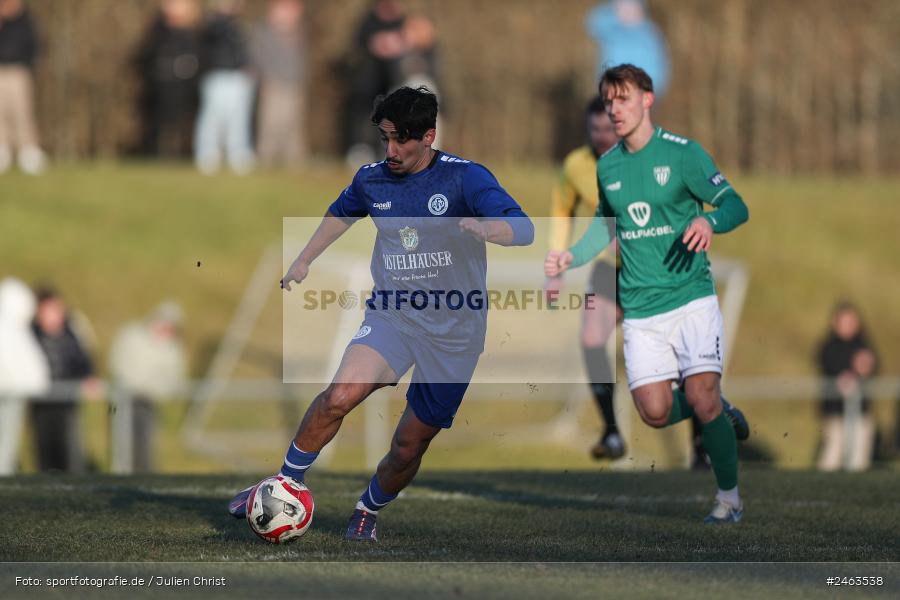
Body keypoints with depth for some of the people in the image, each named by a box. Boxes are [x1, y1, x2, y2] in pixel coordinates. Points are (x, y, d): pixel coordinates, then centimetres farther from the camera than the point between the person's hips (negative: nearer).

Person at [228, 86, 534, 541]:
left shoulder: (464, 178, -12)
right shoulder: (372, 179, 3)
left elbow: (523, 230, -24)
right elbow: (342, 213, 27)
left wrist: (485, 229, -45)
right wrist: (303, 261, 26)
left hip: (453, 333, -2)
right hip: (391, 315, 2)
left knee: (410, 447, 4)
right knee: (340, 397, -25)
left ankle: (368, 512, 33)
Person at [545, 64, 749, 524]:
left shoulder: (681, 153, -6)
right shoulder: (607, 167, 10)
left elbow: (735, 205, -7)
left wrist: (709, 221, -28)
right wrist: (571, 258, 10)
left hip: (691, 299, -4)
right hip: (640, 309, 4)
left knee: (701, 400, -15)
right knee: (656, 413, -6)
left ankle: (729, 497, 3)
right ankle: (719, 411, 26)